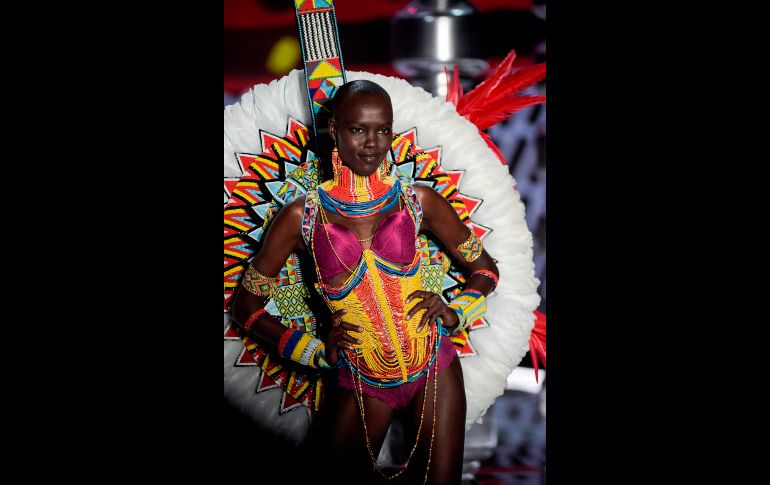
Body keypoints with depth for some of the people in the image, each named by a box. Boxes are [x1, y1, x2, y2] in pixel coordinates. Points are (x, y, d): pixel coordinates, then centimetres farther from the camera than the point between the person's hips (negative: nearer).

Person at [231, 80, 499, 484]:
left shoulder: (420, 201, -2)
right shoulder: (302, 217, -5)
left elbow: (485, 269, 11)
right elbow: (245, 306, 3)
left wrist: (455, 313, -6)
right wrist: (315, 352, -4)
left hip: (434, 369, 1)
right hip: (361, 383, -1)